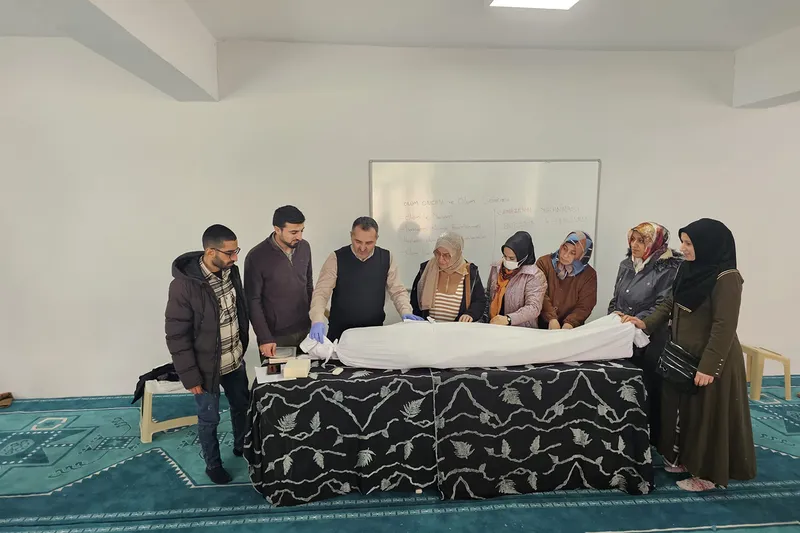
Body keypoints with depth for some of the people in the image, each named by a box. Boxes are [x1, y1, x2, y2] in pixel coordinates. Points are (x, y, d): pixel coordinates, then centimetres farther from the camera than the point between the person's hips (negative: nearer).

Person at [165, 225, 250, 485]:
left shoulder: (230, 270, -6)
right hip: (207, 367, -6)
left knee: (242, 407, 24)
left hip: (235, 360, 6)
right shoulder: (184, 285, -26)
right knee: (209, 419, 15)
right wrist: (190, 375, -16)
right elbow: (177, 335, -19)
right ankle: (213, 464, 40)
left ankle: (241, 447, 50)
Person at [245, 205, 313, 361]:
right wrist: (264, 338, -14)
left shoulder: (304, 247, -1)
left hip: (305, 331, 4)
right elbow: (253, 302, -11)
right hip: (275, 335, -4)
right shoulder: (256, 257, -15)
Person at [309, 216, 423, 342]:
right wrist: (318, 321, -28)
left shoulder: (386, 258, -1)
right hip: (340, 332, -2)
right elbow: (321, 292, -12)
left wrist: (406, 312, -14)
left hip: (374, 332, 2)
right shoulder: (336, 259, -8)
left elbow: (397, 291, 3)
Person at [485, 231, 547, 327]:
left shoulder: (535, 276, -8)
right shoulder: (496, 268, 8)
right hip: (493, 327, 3)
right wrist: (484, 319, 6)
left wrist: (508, 319, -28)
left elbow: (533, 308, -17)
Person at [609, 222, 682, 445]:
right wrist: (615, 314, -3)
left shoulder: (667, 269, -11)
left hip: (651, 340, -6)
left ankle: (651, 437, 22)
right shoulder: (626, 265, 10)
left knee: (648, 388, 4)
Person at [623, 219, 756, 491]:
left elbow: (724, 327, -22)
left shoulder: (726, 278, -20)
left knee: (707, 415, 6)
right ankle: (686, 458, 36)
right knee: (681, 408, 17)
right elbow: (670, 303, 12)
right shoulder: (689, 270, 4)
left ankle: (707, 474, 23)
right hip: (683, 355, 8)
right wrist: (646, 323, -1)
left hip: (711, 360, -8)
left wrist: (708, 366, -22)